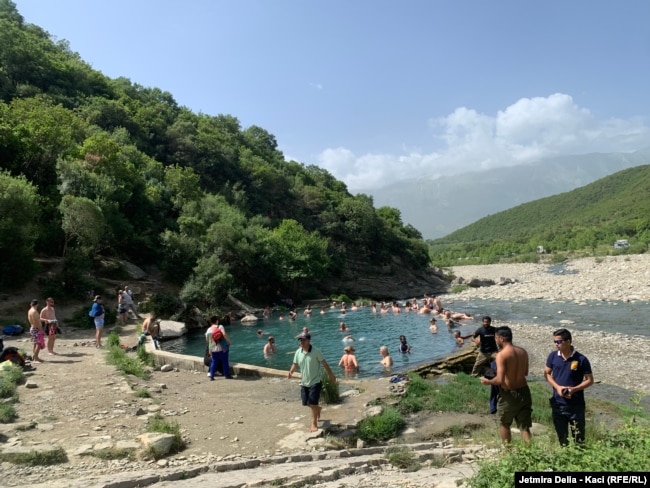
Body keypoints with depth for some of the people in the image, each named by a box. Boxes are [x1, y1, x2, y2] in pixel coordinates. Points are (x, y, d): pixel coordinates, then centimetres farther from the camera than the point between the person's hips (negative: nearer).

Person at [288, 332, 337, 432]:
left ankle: (314, 424, 10)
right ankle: (318, 408, 44)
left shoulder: (316, 352, -15)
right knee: (306, 403, 12)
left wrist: (331, 375, -6)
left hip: (315, 381, -5)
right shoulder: (298, 352, -2)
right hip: (304, 382, 5)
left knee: (313, 403, -7)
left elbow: (324, 363, -9)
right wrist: (290, 373, -15)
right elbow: (295, 364, 5)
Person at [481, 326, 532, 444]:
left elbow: (500, 380, -23)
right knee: (524, 427, 11)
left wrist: (488, 381, -4)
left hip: (509, 394, -5)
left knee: (504, 424, 18)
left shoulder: (501, 355, -18)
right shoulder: (523, 352, 3)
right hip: (524, 392, 5)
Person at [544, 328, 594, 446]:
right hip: (558, 404, 3)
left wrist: (574, 389, -20)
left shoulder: (581, 359, -13)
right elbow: (547, 373, 6)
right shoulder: (553, 356, -4)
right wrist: (557, 387, -12)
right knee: (561, 436, 18)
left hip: (576, 405, -3)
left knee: (578, 437, 6)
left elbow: (590, 380, -5)